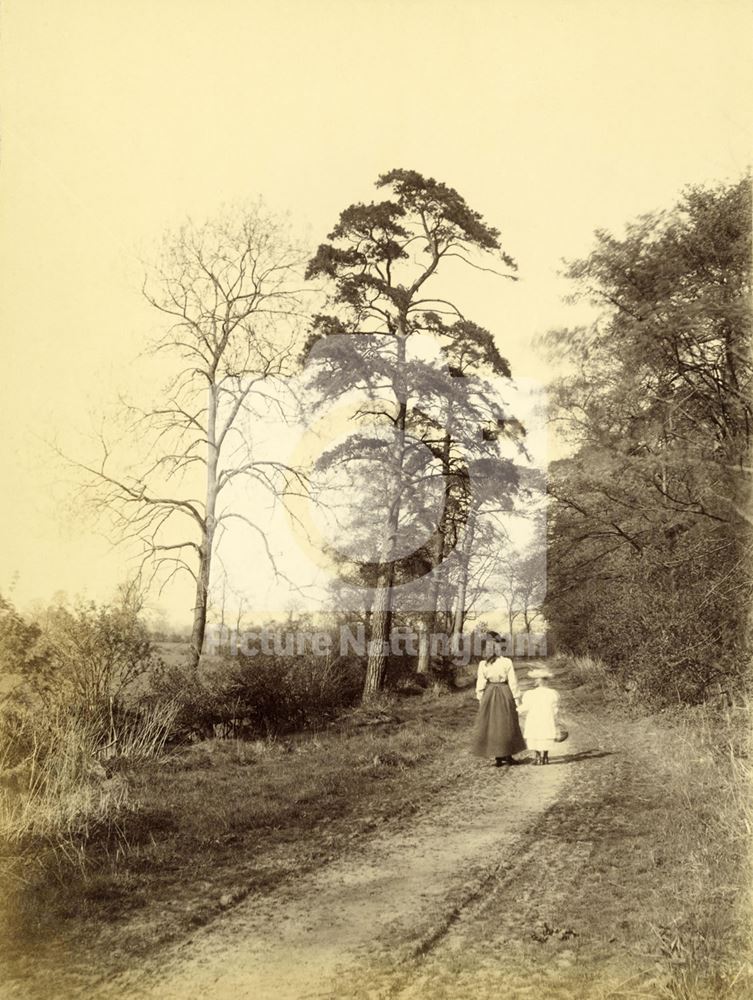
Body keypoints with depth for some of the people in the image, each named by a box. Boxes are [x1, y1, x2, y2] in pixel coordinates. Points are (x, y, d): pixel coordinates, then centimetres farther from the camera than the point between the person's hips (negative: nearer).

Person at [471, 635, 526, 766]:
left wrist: (480, 699, 9)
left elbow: (480, 683, -1)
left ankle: (498, 758, 11)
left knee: (490, 725, 10)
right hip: (505, 693, -2)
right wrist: (517, 699, -1)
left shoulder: (483, 664, -4)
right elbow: (513, 682, -8)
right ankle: (507, 755, 16)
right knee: (506, 725, 11)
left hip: (489, 696, 2)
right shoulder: (507, 662, -9)